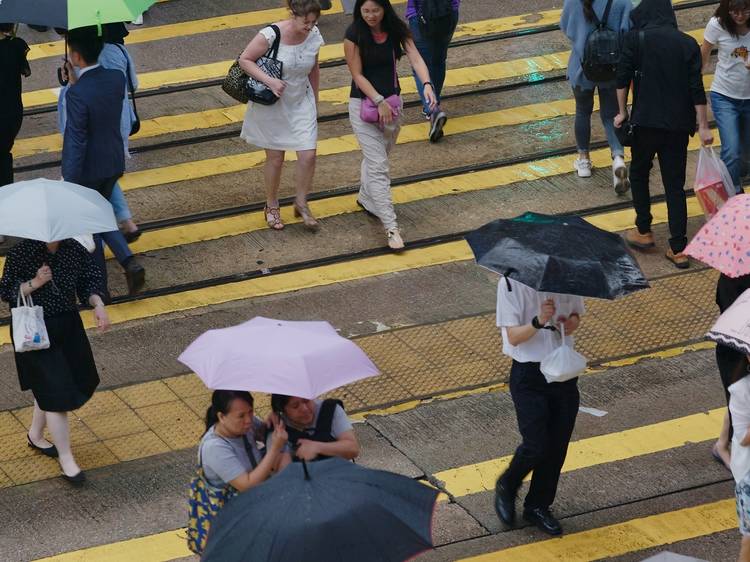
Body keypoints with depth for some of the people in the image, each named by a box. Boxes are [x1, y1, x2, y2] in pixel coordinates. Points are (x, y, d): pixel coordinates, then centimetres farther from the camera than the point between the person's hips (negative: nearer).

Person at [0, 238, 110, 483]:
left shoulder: (74, 249, -4)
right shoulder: (21, 253, -16)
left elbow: (89, 281, 5)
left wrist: (98, 305, -12)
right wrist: (34, 283, -25)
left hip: (68, 326, 6)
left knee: (48, 388, 20)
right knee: (55, 393, -7)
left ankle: (35, 435, 46)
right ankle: (66, 459, 1)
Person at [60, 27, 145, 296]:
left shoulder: (77, 94, -28)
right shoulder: (117, 79, -8)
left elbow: (75, 143, -25)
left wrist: (69, 183, -18)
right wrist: (77, 83, 2)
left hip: (87, 170, -6)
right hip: (114, 163, 6)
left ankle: (99, 286, 23)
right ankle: (129, 262, 8)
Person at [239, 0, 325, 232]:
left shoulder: (313, 37, -9)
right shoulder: (271, 36, -24)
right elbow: (244, 60, -16)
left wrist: (314, 102, 16)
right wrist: (270, 81, -28)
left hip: (301, 103, 3)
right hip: (272, 105, -3)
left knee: (308, 156, -4)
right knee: (275, 158, 8)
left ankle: (301, 204, 20)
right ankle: (271, 206, 31)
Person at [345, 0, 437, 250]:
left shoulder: (397, 30, -6)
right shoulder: (354, 35, -16)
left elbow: (415, 58, -16)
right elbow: (357, 75, -16)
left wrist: (427, 84, -34)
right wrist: (379, 102, -24)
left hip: (392, 101, 5)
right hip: (363, 103, -5)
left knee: (377, 156, 21)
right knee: (378, 165, -8)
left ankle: (366, 198, 47)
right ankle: (390, 227, -10)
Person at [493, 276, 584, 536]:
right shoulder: (512, 281, -16)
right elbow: (513, 336, -16)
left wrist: (571, 323, -10)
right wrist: (538, 322, -35)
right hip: (529, 375, -5)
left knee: (557, 445, 10)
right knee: (536, 446, -8)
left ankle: (538, 506, 28)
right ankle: (506, 488, 23)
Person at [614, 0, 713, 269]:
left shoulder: (636, 38, -4)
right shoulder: (688, 43, 2)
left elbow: (623, 77, -5)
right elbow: (697, 88, -1)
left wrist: (622, 111, 6)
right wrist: (703, 126, 2)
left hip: (646, 121, -2)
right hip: (678, 125, 2)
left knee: (639, 174, 21)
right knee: (675, 185, 6)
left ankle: (644, 232, 23)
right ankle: (679, 249, 4)